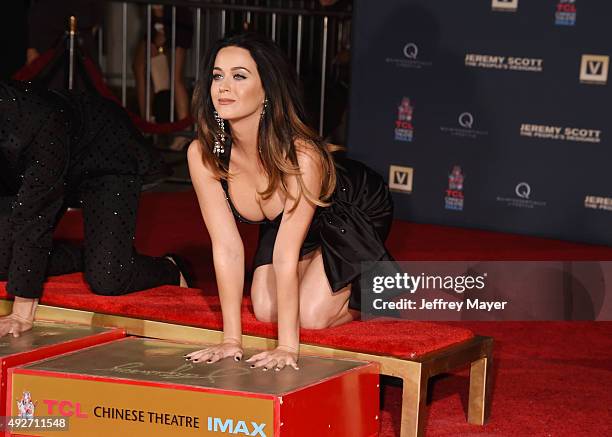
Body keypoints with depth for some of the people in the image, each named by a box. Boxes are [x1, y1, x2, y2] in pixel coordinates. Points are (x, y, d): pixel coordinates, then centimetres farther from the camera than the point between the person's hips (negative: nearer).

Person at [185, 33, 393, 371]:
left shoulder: (302, 154, -42)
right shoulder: (202, 154, -28)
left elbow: (286, 254, -39)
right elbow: (227, 247, -25)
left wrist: (287, 346, -36)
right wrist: (231, 339, -25)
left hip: (358, 212, -5)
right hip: (282, 220, 5)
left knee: (313, 315, -14)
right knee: (265, 310, -5)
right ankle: (315, 275, 25)